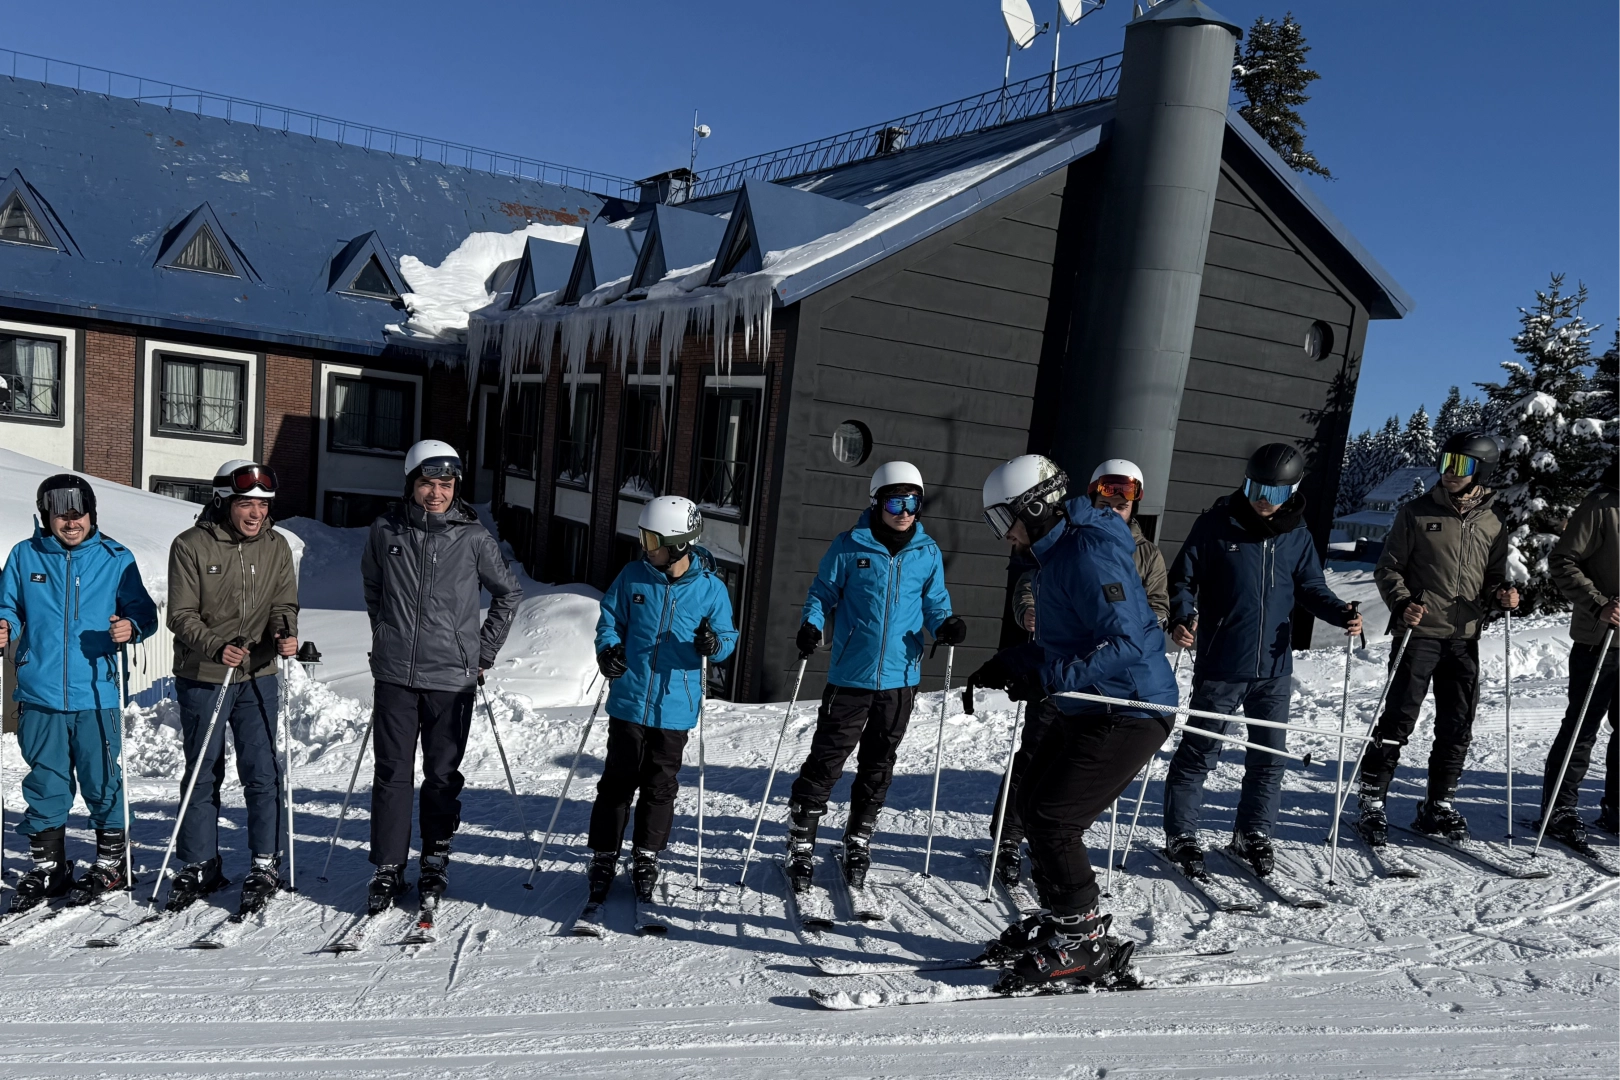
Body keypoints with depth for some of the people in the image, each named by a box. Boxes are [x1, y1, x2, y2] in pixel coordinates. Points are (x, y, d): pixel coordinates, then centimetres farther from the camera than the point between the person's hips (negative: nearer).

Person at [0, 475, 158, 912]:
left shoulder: (115, 558, 2)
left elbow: (143, 611, 2)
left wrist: (132, 626, -19)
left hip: (96, 694, -2)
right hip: (40, 694, 2)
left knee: (102, 781, 4)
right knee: (46, 784, 11)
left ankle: (110, 863, 20)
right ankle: (48, 867, 26)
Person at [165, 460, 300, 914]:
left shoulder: (275, 546, 2)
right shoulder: (191, 546, -7)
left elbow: (284, 604, 4)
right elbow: (182, 615, -8)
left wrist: (285, 634, -18)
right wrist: (216, 647, -25)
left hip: (258, 676, 2)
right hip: (202, 677, -1)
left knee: (262, 773, -1)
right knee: (202, 775, 10)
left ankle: (265, 865, 12)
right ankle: (199, 867, 24)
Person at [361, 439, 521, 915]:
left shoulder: (473, 538, -3)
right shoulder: (385, 531, 2)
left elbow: (509, 593, 9)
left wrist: (484, 650, 7)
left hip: (452, 677, -1)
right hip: (394, 675, 1)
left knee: (443, 776, 7)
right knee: (392, 773, 5)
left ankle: (436, 863, 22)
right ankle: (388, 868, 15)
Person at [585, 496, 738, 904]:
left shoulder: (710, 588, -5)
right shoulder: (633, 576, -2)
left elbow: (728, 636, 3)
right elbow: (610, 617, 8)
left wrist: (714, 645, -20)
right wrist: (608, 648, -11)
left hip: (675, 707, 0)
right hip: (630, 701, 1)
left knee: (660, 787, 11)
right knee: (617, 782, 8)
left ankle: (646, 859, 27)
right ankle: (603, 858, 21)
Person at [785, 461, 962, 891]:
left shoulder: (928, 552, 3)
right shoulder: (850, 546, -5)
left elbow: (935, 604, 11)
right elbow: (822, 592, 2)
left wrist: (946, 625, -11)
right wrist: (811, 625, -17)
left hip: (900, 678, 3)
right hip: (851, 675, -3)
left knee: (878, 766, 15)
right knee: (826, 760, -1)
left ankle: (858, 845, 31)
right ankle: (800, 846, 14)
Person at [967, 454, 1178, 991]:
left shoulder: (1089, 555, -20)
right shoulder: (1057, 553, 13)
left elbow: (1126, 643, -28)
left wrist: (1047, 678, -30)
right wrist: (1005, 665, 11)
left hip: (1128, 714, -11)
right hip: (1088, 710, 11)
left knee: (1053, 819, -11)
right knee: (1032, 800, 14)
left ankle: (1084, 941, 4)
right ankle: (1060, 919, 27)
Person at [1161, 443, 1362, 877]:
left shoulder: (1297, 536, 6)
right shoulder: (1216, 525, -6)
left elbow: (1311, 588, 13)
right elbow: (1183, 578, -3)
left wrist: (1341, 613, -7)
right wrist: (1181, 619, -20)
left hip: (1273, 666, 4)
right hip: (1220, 665, -4)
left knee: (1270, 754, 12)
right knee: (1199, 750, 3)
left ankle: (1254, 833, 28)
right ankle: (1181, 834, 15)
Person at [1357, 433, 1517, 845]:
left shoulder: (1493, 523, 10)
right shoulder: (1417, 513, -1)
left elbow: (1493, 576, 18)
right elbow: (1388, 568, 1)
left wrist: (1501, 593, -4)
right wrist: (1402, 604, -16)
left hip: (1465, 640, 4)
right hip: (1419, 635, -4)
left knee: (1457, 728, 9)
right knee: (1397, 721, -6)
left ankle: (1438, 806, 22)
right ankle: (1372, 803, 1)